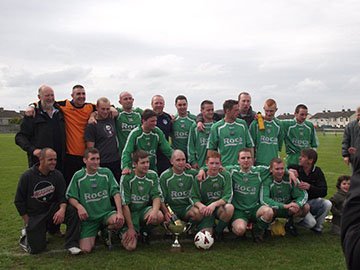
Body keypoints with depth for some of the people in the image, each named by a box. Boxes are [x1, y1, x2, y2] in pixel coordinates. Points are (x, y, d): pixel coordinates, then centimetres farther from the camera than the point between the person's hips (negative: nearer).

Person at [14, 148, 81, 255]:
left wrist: (62, 209, -25)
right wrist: (28, 222, -4)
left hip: (52, 210, 2)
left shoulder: (57, 175, -5)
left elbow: (63, 197, -3)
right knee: (36, 249, -7)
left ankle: (72, 244, -14)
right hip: (34, 216, -2)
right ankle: (27, 234, 26)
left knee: (72, 212, -26)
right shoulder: (27, 176, -12)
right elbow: (19, 201, -5)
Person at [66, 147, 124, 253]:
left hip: (106, 213, 1)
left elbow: (116, 193, -4)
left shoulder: (106, 172, 0)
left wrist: (120, 212, -17)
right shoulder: (78, 176, -2)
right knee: (86, 249, -13)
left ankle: (106, 231, 5)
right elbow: (71, 197, -2)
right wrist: (79, 206, -23)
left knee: (119, 221, -33)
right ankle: (95, 234, 23)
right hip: (88, 218, 0)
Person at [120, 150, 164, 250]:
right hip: (131, 213, -3)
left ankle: (144, 229, 3)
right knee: (130, 246, -20)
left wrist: (154, 211, -28)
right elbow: (125, 204, -15)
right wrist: (130, 228, -16)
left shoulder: (152, 175, -3)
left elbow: (157, 196, -4)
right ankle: (125, 232, 16)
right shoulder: (127, 177, -15)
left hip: (145, 209, 4)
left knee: (159, 216, -30)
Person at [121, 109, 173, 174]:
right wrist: (126, 167, -36)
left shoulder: (157, 132, -5)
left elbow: (167, 149, -1)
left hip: (153, 169, 4)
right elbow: (127, 152, -20)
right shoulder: (135, 133, -15)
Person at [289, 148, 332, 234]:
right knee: (310, 222, -26)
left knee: (327, 204, -25)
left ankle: (317, 226, 1)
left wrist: (309, 187, -31)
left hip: (311, 201, 3)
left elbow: (324, 192, -13)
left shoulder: (317, 171, -4)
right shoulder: (294, 168, -9)